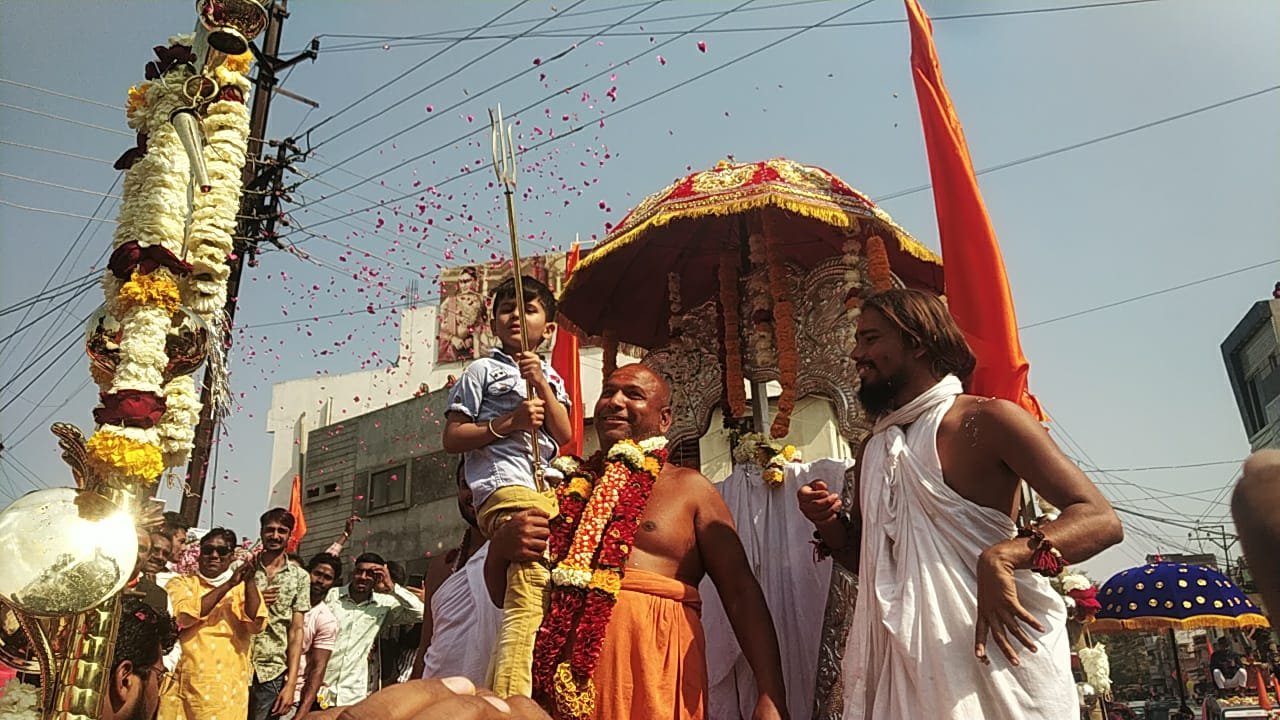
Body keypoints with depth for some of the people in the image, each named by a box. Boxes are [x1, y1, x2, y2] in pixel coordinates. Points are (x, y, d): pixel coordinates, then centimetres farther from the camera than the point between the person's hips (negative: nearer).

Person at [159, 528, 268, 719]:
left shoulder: (243, 587, 9)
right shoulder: (181, 582, 9)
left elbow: (256, 625, -7)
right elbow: (184, 616, -11)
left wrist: (250, 581, -16)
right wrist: (228, 585, -16)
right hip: (183, 683, 0)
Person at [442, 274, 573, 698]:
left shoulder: (551, 378, 25)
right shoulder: (484, 370, 9)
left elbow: (564, 434, 9)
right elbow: (452, 439, 3)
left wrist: (541, 384, -2)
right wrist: (509, 422, -8)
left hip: (549, 491, 7)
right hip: (506, 489, -7)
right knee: (527, 600, -23)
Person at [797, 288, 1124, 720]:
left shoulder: (987, 421, -10)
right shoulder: (873, 451, 10)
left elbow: (1100, 520, -17)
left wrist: (1001, 558, -34)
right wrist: (830, 526, -3)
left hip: (998, 649, -5)